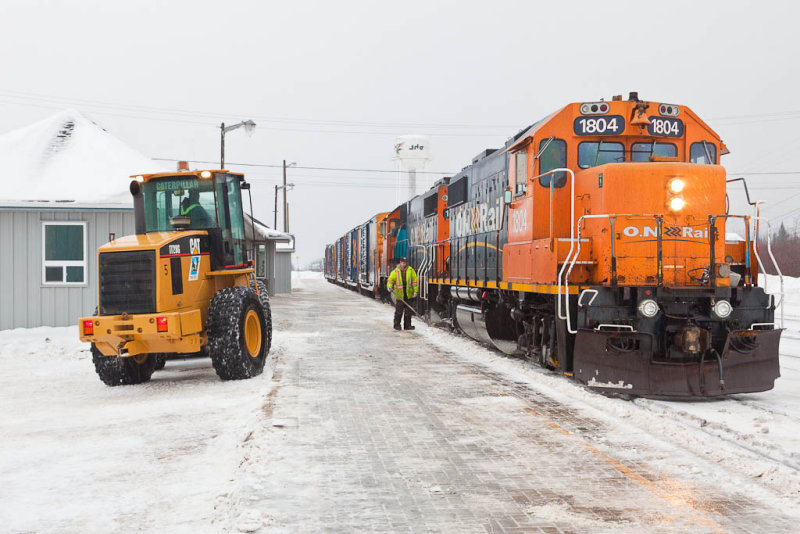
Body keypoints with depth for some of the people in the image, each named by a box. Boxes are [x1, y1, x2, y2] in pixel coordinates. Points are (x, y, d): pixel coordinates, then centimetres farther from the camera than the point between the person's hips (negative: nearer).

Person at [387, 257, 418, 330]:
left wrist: (415, 291, 1)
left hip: (408, 294, 3)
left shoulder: (411, 270, 4)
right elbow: (390, 280, 0)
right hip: (399, 294, -2)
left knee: (408, 310, 6)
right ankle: (397, 325, 6)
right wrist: (389, 286, -20)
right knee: (399, 310, -4)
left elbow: (414, 280, 6)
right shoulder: (395, 272, 0)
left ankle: (407, 325, 14)